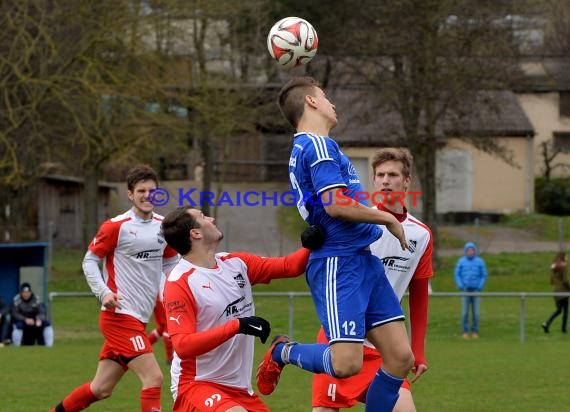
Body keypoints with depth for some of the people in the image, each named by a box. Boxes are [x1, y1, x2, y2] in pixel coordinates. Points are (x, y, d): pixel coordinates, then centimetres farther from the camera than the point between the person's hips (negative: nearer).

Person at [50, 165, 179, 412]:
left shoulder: (164, 227, 9)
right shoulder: (116, 226, -9)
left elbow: (171, 262, 23)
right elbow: (90, 261, -2)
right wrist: (103, 292, -16)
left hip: (139, 318, 7)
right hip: (120, 315, -7)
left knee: (101, 389, 10)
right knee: (153, 378, -17)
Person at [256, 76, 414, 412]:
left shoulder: (305, 146, 20)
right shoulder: (318, 145, -10)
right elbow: (335, 205, -20)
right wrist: (389, 219, -8)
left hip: (364, 260, 10)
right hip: (339, 264, -10)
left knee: (401, 358, 2)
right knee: (346, 364, -19)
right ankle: (283, 352, 10)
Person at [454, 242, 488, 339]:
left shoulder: (480, 262, 1)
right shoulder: (461, 262, 2)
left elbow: (484, 275, 2)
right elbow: (457, 275, 3)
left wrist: (480, 287, -9)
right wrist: (461, 287, -10)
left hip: (476, 290, 0)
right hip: (465, 290, 0)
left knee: (475, 312, -1)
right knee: (465, 312, -3)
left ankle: (475, 332, 6)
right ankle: (465, 332, 4)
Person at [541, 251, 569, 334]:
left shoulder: (553, 267, 9)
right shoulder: (563, 266, -13)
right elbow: (565, 280, -17)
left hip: (555, 290, 7)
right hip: (563, 290, -7)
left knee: (558, 310, 14)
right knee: (565, 310, 5)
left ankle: (547, 323, -2)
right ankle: (564, 328, 6)